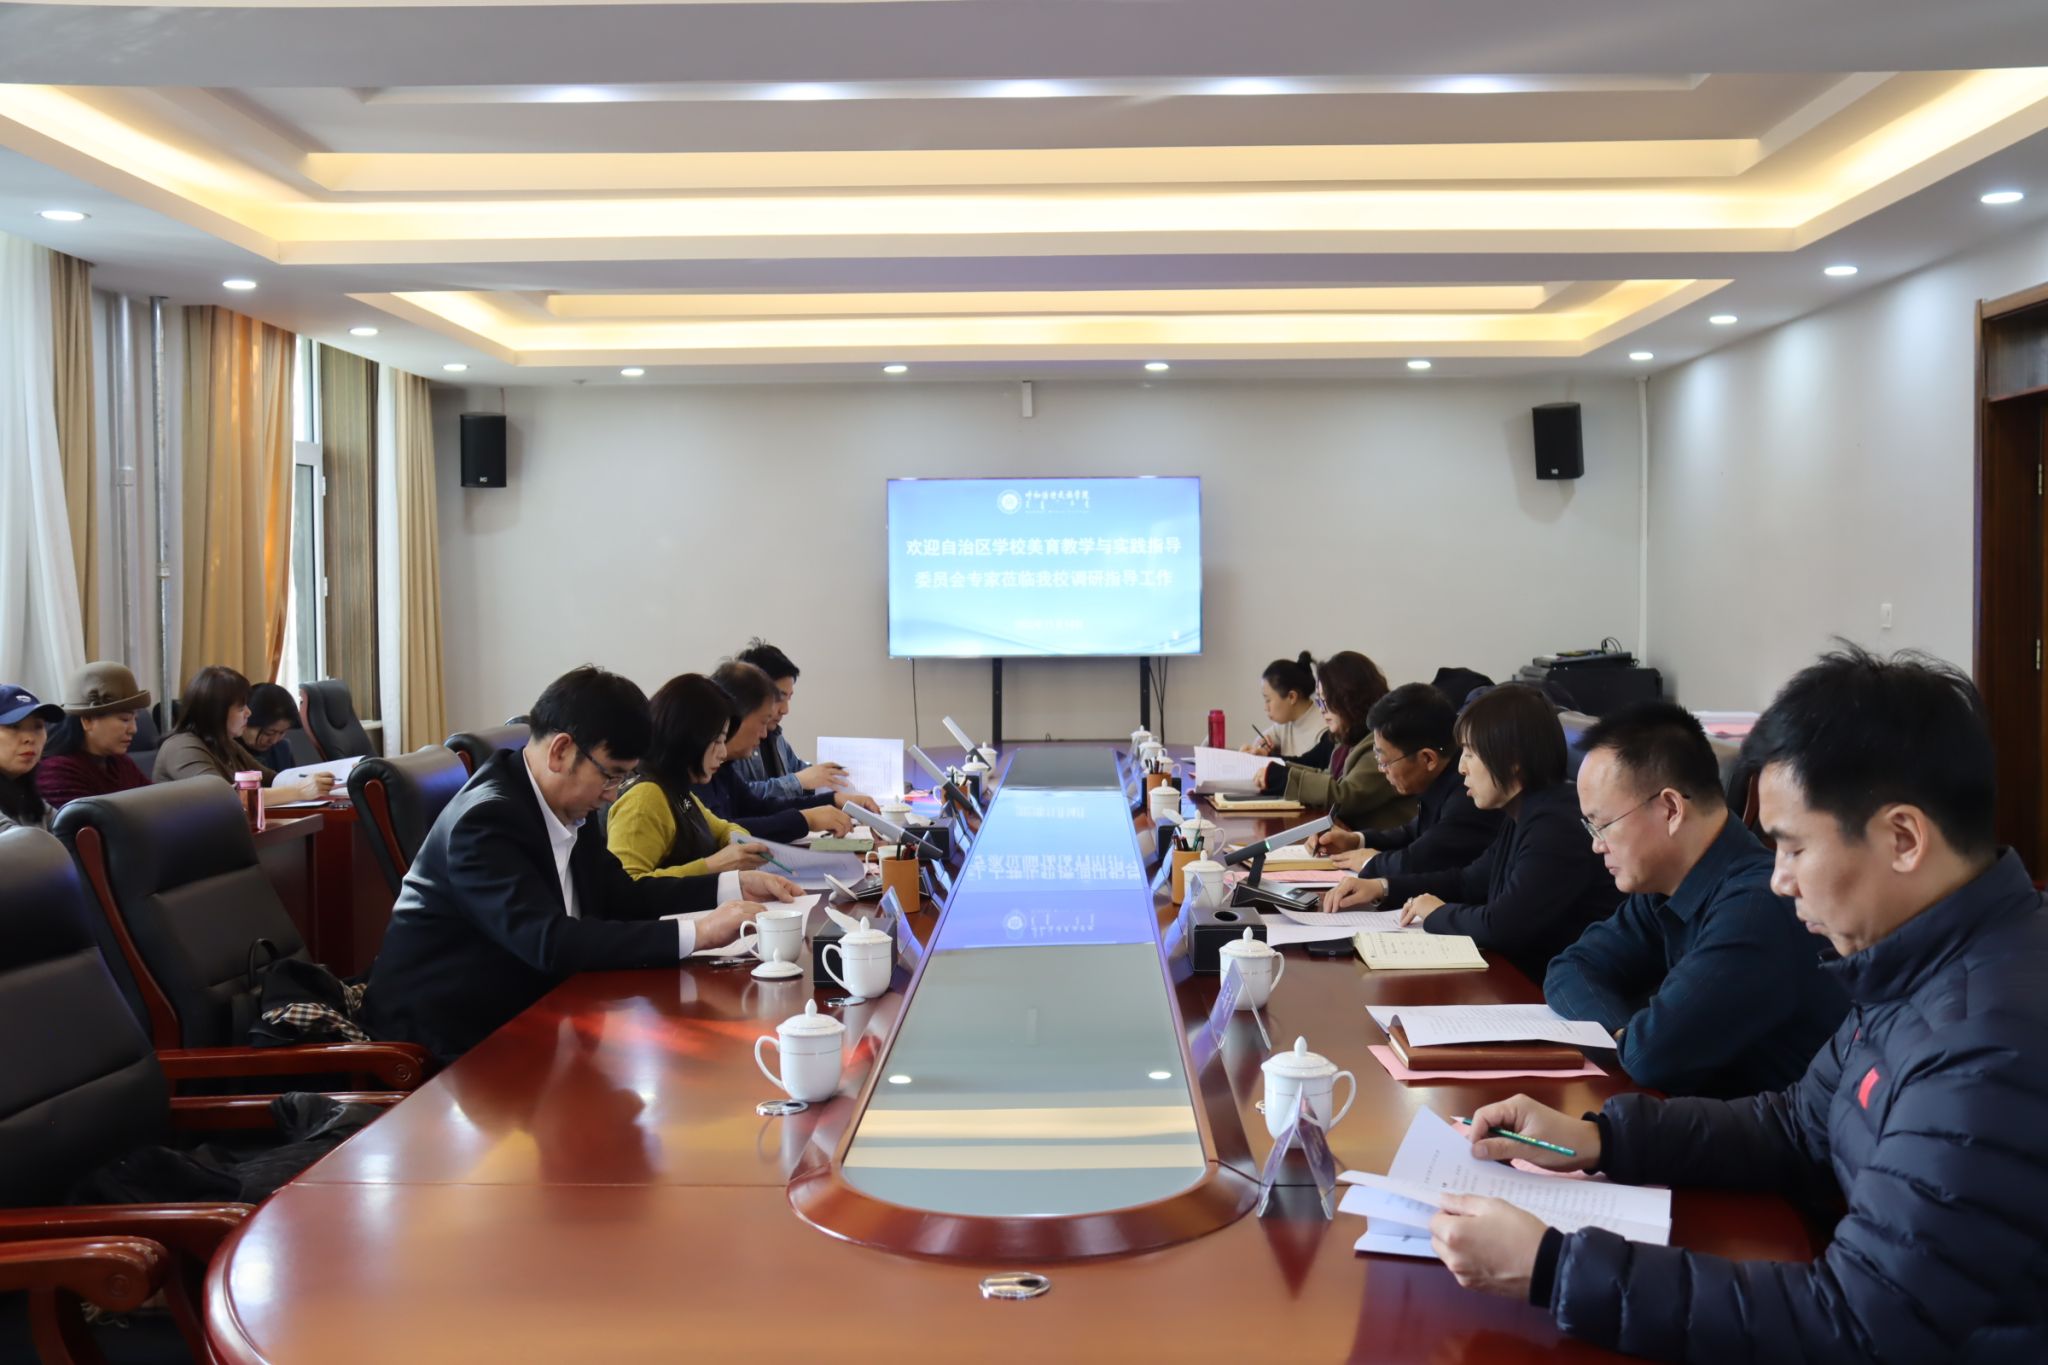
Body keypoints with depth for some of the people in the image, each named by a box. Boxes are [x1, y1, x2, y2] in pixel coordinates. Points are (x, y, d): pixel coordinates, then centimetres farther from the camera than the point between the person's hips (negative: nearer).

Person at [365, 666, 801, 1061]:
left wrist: (735, 885, 0)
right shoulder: (486, 820, -24)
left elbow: (619, 893, 11)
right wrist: (694, 934, -35)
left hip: (522, 1004, 8)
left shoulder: (567, 803, 1)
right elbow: (548, 941, -34)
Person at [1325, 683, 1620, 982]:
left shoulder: (1556, 828, -24)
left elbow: (1498, 926, -28)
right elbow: (1470, 881, 22)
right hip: (1518, 974, 9)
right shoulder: (1524, 816, 9)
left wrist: (1437, 913, -8)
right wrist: (1383, 887, 11)